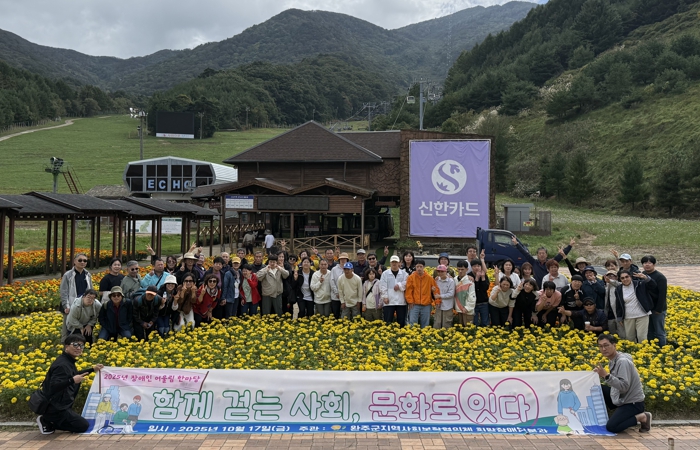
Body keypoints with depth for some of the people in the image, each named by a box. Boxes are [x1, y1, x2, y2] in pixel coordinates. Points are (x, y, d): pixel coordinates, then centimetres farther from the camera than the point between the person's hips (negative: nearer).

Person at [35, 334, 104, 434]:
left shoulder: (68, 361, 9)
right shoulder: (62, 365, -22)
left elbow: (73, 375, 28)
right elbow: (53, 386, -31)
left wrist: (92, 369, 25)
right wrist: (72, 380, -42)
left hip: (59, 405, 10)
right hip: (55, 407, -10)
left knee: (80, 423, 21)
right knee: (83, 426, -7)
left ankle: (47, 420, 14)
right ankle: (47, 422, -2)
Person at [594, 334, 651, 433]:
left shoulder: (623, 361, -22)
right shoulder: (612, 361, 5)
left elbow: (624, 387, -29)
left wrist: (606, 375, -36)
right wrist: (601, 375, -5)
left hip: (633, 403, -9)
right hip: (620, 399, 9)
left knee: (611, 427, -20)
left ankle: (641, 417, -3)